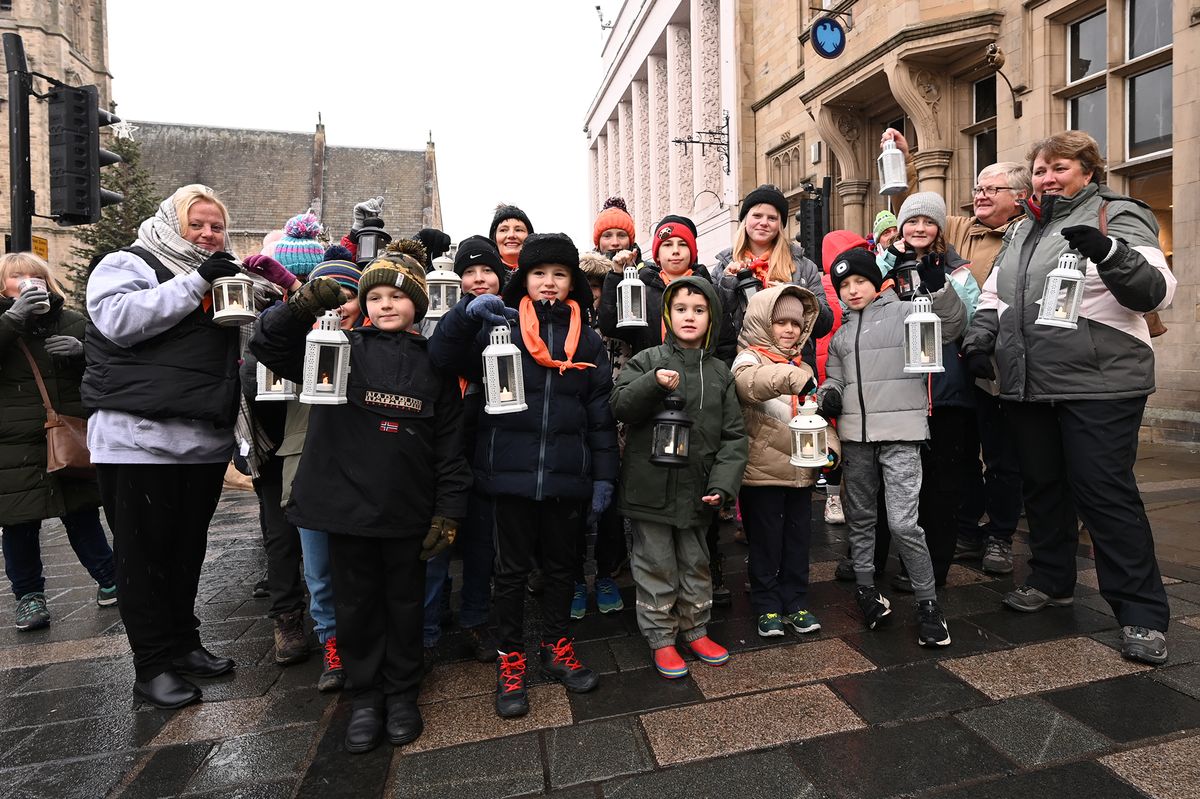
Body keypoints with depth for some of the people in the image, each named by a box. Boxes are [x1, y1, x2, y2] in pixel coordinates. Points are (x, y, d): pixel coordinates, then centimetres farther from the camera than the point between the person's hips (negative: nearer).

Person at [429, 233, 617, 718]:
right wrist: (466, 313, -24)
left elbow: (600, 415, 6)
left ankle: (556, 648, 35)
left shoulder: (587, 340, 7)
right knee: (513, 568, 10)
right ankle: (510, 662, 27)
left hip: (568, 475, 2)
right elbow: (443, 360, -9)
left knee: (561, 565, 16)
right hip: (513, 472, -2)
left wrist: (604, 476, 3)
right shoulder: (500, 327, 1)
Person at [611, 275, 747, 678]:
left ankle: (696, 629, 38)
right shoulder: (647, 361, -3)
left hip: (697, 490, 4)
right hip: (651, 488, -3)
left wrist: (722, 483, -7)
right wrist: (653, 383, -27)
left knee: (696, 563, 19)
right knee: (657, 565, 9)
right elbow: (620, 405, -11)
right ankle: (661, 638, 26)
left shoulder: (719, 372, 6)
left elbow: (733, 435, 4)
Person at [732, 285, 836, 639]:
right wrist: (791, 378, -48)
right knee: (766, 542, 6)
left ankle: (796, 603, 29)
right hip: (762, 472, -6)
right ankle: (768, 607, 21)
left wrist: (829, 448, -3)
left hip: (801, 470, 6)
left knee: (799, 540, 14)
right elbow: (749, 382, -31)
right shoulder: (749, 358, -6)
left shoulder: (803, 368, 15)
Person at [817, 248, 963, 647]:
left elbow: (952, 324, -9)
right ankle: (866, 588, 30)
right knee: (860, 517, 14)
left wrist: (936, 284, -23)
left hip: (900, 434, -5)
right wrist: (829, 394, -4)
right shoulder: (841, 335, 16)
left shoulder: (905, 312, 2)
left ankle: (928, 603, 8)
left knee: (903, 522, -10)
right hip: (855, 437, 5)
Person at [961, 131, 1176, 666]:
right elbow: (994, 293, 23)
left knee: (1106, 494, -5)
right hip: (1028, 385, 7)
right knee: (1041, 486, 15)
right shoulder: (1024, 229, 18)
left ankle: (1142, 614, 8)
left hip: (1098, 386, -6)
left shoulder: (1117, 216, -2)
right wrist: (980, 337, 7)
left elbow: (1156, 291, -13)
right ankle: (1050, 581, 32)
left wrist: (1109, 253, -31)